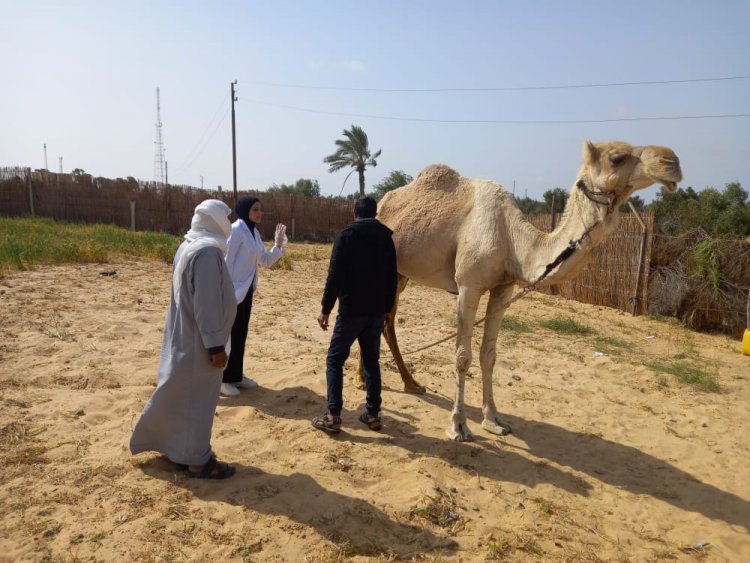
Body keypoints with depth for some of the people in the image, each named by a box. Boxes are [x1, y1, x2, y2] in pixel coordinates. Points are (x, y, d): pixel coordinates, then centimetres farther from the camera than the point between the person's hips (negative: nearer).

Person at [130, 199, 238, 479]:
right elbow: (207, 304, -25)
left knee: (180, 395, 19)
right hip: (198, 340, -10)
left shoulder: (188, 246, 8)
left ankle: (184, 448, 33)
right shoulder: (208, 252, -23)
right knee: (198, 398, 2)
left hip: (183, 335, 10)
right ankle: (196, 460, 15)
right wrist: (216, 345, -21)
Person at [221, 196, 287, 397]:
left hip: (247, 290, 8)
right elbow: (227, 261, -19)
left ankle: (236, 375, 26)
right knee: (229, 334, 0)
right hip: (233, 290, -8)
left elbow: (266, 261, 12)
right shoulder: (236, 230, -15)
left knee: (241, 334, 14)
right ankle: (222, 379, 11)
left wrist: (278, 244, -2)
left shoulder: (254, 233, 10)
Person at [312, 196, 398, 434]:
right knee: (371, 361, 14)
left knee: (335, 359, 4)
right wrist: (388, 307, 19)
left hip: (351, 309, -4)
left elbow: (335, 276, -12)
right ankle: (373, 413, 15)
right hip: (376, 310, 5)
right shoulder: (386, 236, 7)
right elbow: (392, 276, 10)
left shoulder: (346, 235, -7)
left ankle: (333, 416, -1)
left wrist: (325, 308, -6)